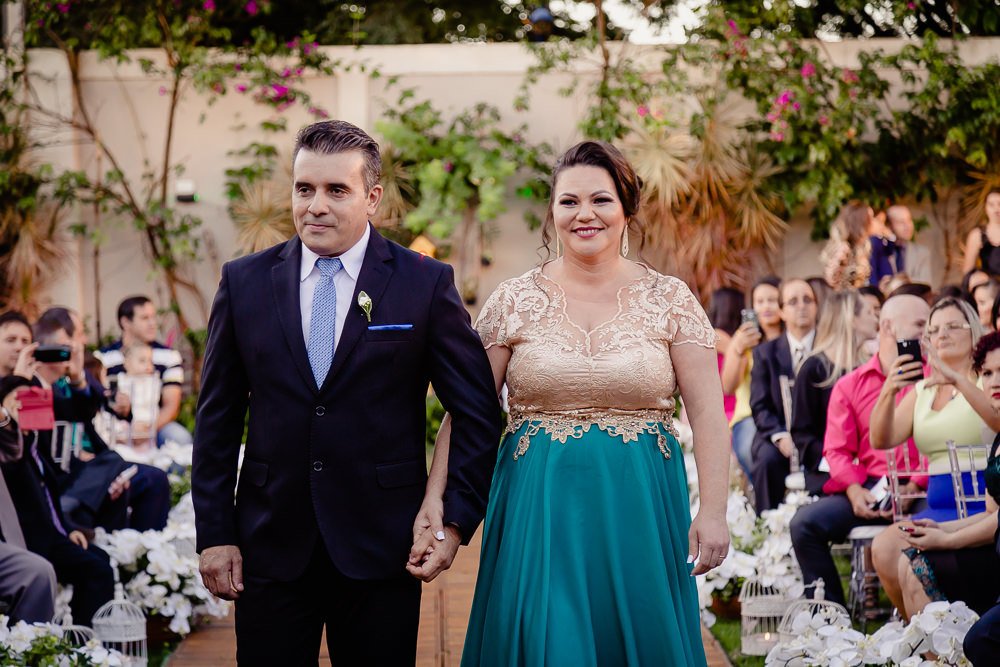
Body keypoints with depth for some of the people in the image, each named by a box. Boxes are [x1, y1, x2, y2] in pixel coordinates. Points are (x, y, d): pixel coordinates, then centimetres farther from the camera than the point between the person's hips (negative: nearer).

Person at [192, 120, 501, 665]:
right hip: (270, 547, 2)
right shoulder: (243, 282, 4)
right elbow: (217, 417, 7)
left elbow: (477, 411, 2)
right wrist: (214, 534, 2)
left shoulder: (426, 283, -2)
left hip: (381, 549, -1)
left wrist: (456, 520, -5)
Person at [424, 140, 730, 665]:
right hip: (538, 509, 0)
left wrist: (712, 512, -10)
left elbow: (707, 412, -2)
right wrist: (435, 499, -9)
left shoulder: (670, 299, 1)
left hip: (639, 509, 0)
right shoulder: (514, 301, 2)